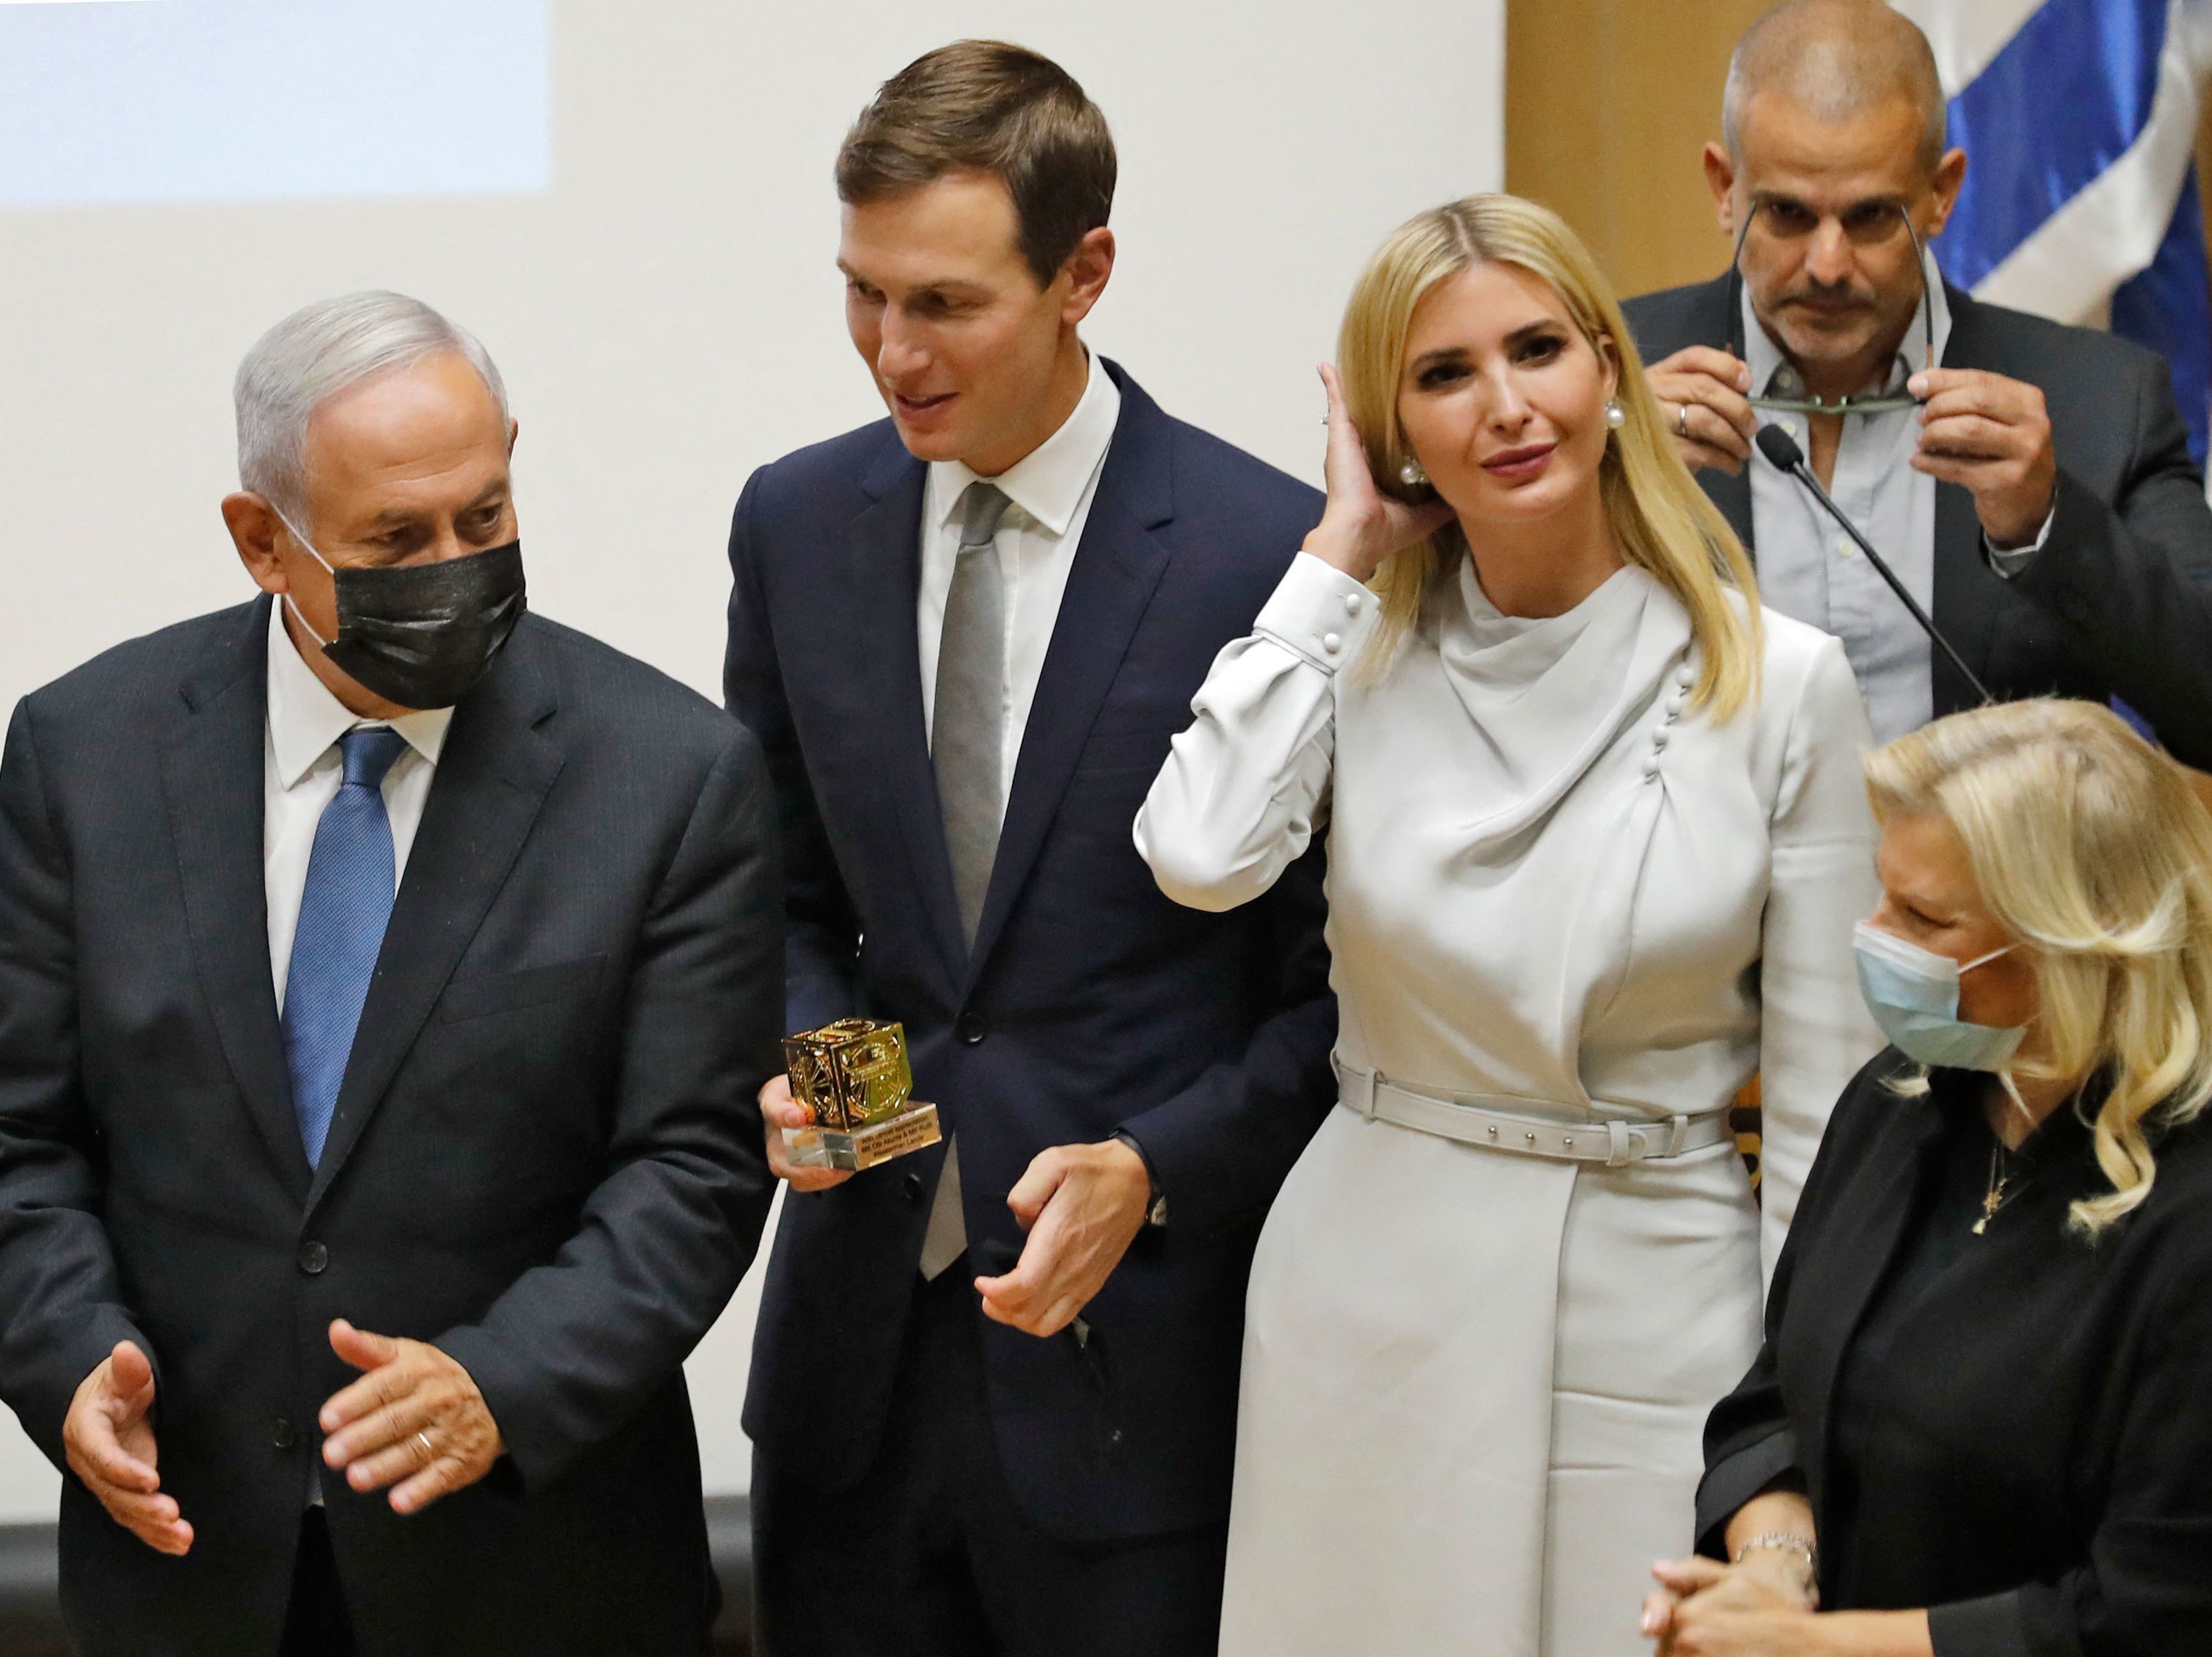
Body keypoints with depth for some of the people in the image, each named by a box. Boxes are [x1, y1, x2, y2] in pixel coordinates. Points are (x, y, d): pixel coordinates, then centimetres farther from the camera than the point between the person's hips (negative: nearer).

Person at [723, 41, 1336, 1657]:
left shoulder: (1269, 551, -10)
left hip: (1130, 1348, -4)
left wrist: (1151, 1169, -17)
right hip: (859, 1332, 4)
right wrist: (804, 1062, -5)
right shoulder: (798, 524, 5)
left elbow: (1341, 979, -5)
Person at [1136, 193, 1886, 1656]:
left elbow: (1827, 1083, -1)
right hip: (1381, 1300, 1)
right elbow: (1205, 858, -22)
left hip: (1661, 1302, -1)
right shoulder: (1362, 655, -1)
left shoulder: (1781, 684, -4)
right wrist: (1342, 551, -10)